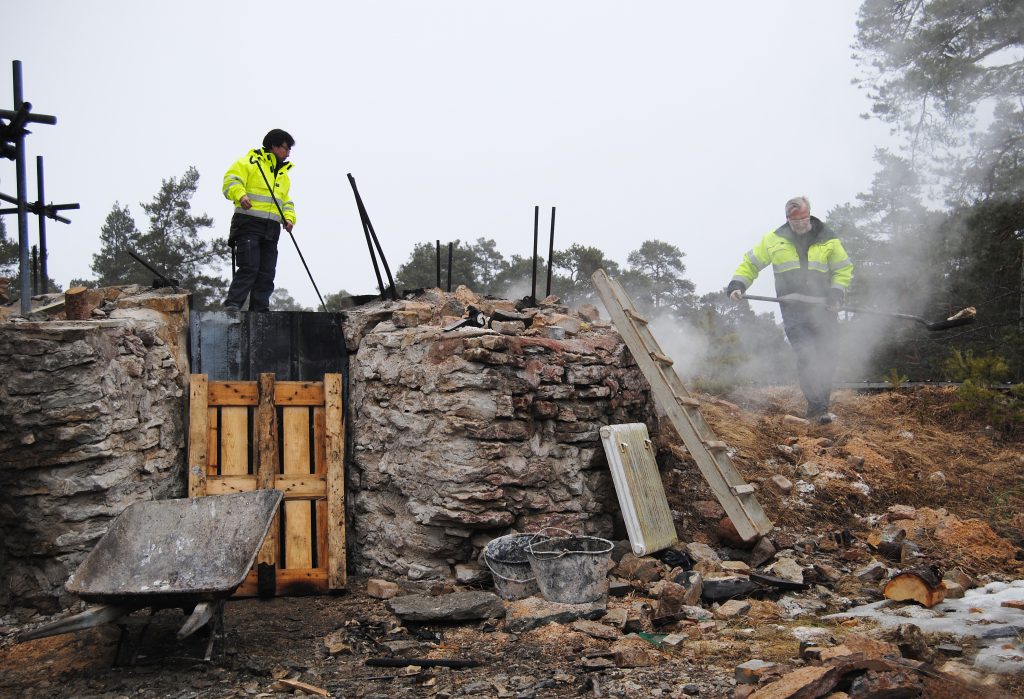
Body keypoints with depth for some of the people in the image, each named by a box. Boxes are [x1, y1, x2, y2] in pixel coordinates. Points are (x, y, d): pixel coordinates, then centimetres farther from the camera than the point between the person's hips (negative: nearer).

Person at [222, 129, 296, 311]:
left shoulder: (283, 174, 26)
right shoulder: (250, 162, 2)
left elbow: (286, 201, 29)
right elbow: (231, 180, -9)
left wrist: (289, 218, 9)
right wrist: (240, 195, -29)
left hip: (271, 229, 7)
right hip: (249, 224, -7)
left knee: (267, 273, 4)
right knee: (249, 267, -17)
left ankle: (259, 310, 9)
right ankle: (232, 306, -16)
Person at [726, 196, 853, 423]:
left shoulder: (827, 239, 5)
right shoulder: (774, 240, 5)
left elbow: (844, 269, 14)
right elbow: (750, 264, 14)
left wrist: (837, 292, -2)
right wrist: (737, 285, 0)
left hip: (823, 309, 2)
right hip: (793, 311, -1)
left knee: (826, 360, 3)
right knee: (806, 356, -17)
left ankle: (820, 408, 16)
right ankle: (817, 409, -14)